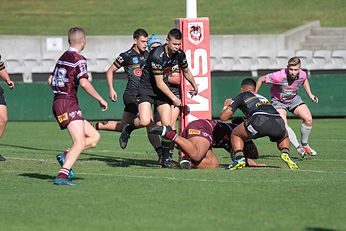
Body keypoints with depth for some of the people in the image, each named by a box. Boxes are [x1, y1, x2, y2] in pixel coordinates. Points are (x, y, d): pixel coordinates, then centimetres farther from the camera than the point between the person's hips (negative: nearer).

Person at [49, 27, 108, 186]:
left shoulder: (62, 58, 18)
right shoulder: (78, 59, -9)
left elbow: (51, 80, 25)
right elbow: (84, 83, -19)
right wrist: (100, 100, -11)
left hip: (58, 102, 9)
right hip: (68, 104, -9)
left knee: (94, 137, 10)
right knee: (80, 143, -19)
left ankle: (66, 156, -2)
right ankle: (62, 176, -31)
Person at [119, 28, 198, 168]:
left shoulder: (180, 55, -5)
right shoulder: (157, 55, -26)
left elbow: (186, 71, 19)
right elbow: (159, 83, -20)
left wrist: (195, 86, 32)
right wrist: (173, 98, -14)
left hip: (163, 90, 6)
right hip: (147, 88, -6)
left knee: (167, 124, -6)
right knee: (145, 122, -24)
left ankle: (166, 157, 3)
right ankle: (128, 129, 9)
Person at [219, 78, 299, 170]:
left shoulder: (241, 96, 24)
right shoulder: (262, 97, 39)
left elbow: (223, 117, 21)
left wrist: (225, 106, 44)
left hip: (260, 119, -4)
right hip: (278, 120, 4)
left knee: (235, 135, 22)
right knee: (284, 137, 38)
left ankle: (239, 158, -2)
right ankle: (285, 153, 8)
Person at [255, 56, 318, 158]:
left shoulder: (302, 75, -19)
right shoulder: (279, 76, -34)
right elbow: (261, 79, -18)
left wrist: (310, 94, 4)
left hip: (294, 99, 4)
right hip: (278, 101, -4)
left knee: (308, 119, -14)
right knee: (283, 125, -27)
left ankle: (304, 144, 8)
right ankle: (298, 148, -18)